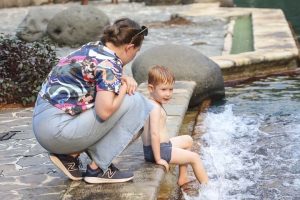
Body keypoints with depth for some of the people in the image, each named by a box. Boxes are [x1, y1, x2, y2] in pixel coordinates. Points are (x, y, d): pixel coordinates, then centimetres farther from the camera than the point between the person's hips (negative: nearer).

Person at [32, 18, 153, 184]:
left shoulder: (91, 48, 11)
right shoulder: (110, 63, -15)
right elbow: (104, 111, -24)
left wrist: (123, 80, 4)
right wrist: (124, 87, -6)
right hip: (57, 129, -9)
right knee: (131, 102, -8)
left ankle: (70, 154, 11)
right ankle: (97, 168, -3)